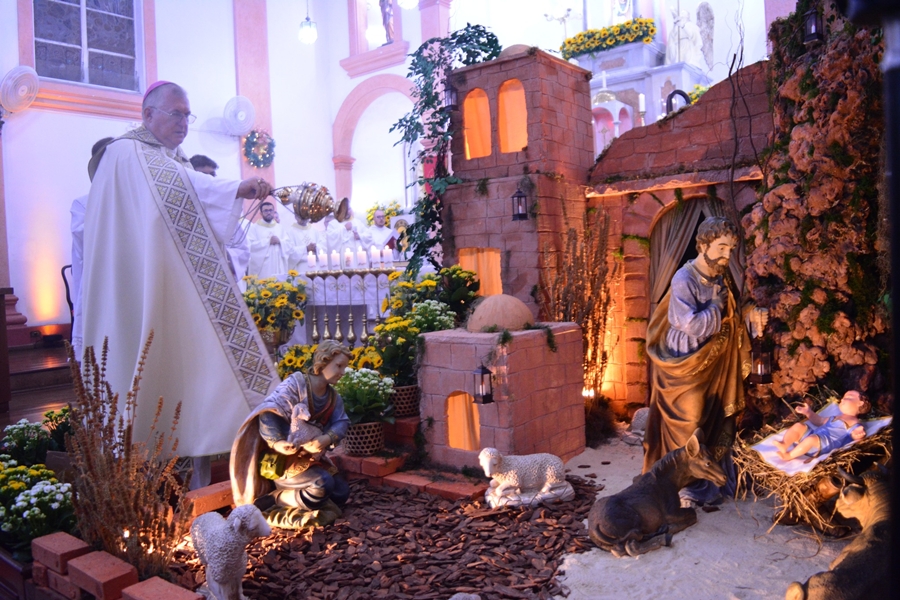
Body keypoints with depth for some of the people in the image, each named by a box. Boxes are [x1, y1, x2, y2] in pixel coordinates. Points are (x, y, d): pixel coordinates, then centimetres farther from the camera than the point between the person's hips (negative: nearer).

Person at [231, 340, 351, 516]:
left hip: (309, 458, 8)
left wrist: (327, 438, -29)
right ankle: (272, 498, -9)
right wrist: (276, 442, -40)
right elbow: (268, 413, -24)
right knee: (323, 486, -27)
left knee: (341, 493, -1)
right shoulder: (295, 384, -15)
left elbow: (341, 423, -7)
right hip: (281, 458, -8)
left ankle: (286, 489, 9)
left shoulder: (333, 398, 8)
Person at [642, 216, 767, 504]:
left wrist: (748, 314, -1)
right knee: (686, 428, 3)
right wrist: (717, 306, -17)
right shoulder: (684, 280, -20)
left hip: (716, 366, 8)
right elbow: (693, 325, -27)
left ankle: (711, 481, 32)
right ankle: (684, 488, 17)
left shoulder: (722, 278, 4)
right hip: (688, 367, -7)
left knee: (717, 424, 16)